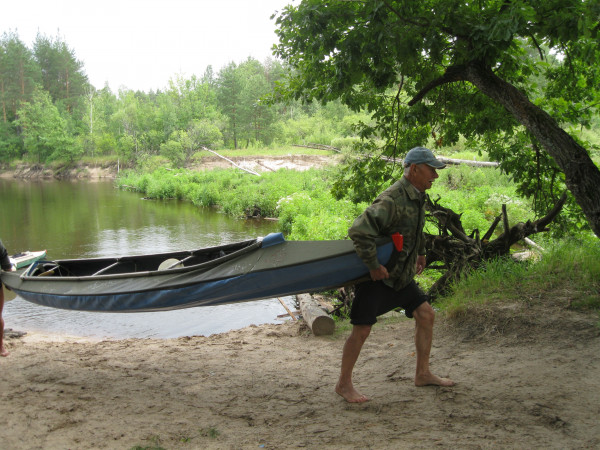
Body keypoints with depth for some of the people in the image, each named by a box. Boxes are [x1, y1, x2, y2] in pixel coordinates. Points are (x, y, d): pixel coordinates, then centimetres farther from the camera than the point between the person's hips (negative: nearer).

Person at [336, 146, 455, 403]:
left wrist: (420, 252, 26)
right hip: (375, 275, -9)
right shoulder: (392, 200, -26)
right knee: (362, 329, -5)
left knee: (425, 315, 6)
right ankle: (344, 384, 10)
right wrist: (373, 266, -29)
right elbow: (359, 231, -36)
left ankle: (423, 374, 19)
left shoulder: (417, 197, 5)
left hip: (401, 274, 9)